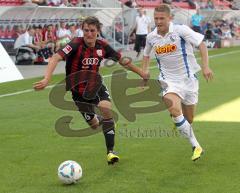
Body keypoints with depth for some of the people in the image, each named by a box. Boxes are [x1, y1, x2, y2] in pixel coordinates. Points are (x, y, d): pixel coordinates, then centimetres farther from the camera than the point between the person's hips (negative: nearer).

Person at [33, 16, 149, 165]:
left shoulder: (102, 46, -10)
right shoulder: (76, 45, -24)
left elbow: (122, 60, 6)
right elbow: (56, 58, -37)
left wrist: (141, 72, 9)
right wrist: (46, 79, -51)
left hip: (96, 86, 2)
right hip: (79, 91, -2)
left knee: (106, 108, -27)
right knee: (94, 125, 5)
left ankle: (110, 152, -17)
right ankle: (101, 120, 49)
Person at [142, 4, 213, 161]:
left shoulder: (181, 30, -13)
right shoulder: (151, 37, 0)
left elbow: (202, 45, -11)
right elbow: (146, 56, 19)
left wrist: (205, 66, -22)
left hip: (188, 78, -1)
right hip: (168, 81, 1)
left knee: (189, 119, 7)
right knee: (174, 110, -27)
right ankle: (196, 146, -16)